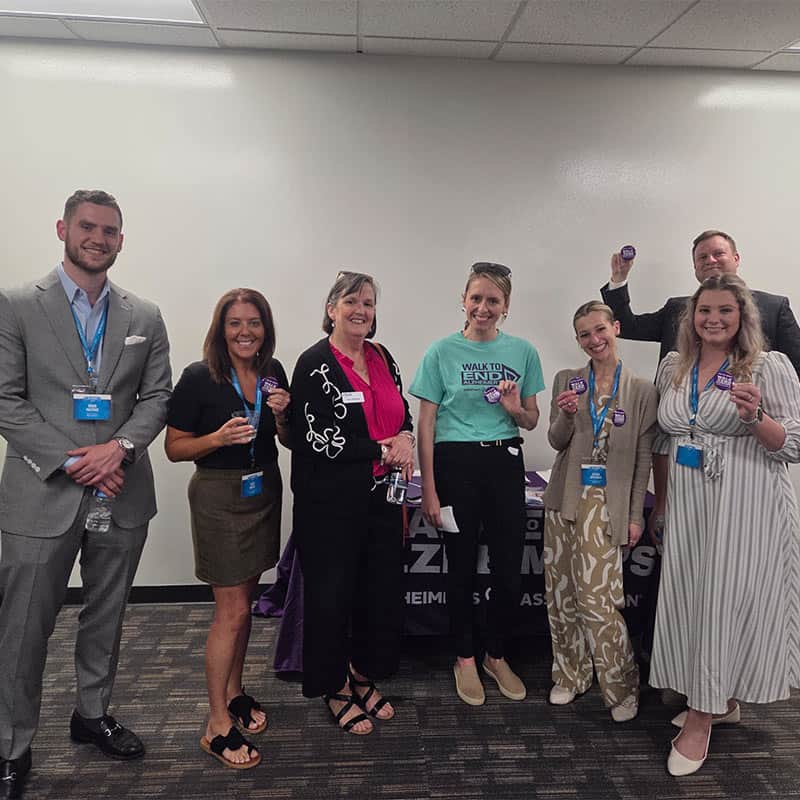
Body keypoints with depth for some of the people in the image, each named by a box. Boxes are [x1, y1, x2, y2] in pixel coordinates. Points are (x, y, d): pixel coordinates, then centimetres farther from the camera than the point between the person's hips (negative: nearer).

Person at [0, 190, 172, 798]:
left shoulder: (145, 317, 7)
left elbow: (157, 396, 5)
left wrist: (121, 446, -13)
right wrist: (72, 461, -14)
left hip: (122, 494, 3)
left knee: (106, 615, 17)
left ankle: (93, 713, 38)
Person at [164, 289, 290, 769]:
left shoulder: (273, 372, 2)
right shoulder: (199, 377, -13)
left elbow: (288, 441, 10)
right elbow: (174, 448, -8)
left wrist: (281, 414, -11)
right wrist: (219, 437, -25)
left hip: (264, 493, 5)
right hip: (219, 497, -5)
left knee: (244, 601, 16)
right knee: (232, 611, -2)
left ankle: (234, 692, 35)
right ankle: (218, 725, 13)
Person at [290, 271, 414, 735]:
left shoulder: (383, 359, 10)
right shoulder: (315, 365, -10)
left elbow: (403, 414, 19)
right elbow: (318, 438, -17)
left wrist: (405, 439, -4)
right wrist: (383, 450, -13)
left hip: (381, 496, 6)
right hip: (332, 501, -6)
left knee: (383, 588, 13)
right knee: (332, 592, 6)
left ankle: (365, 676, 35)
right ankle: (336, 689, 28)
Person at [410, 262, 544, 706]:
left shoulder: (523, 352, 3)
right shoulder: (442, 351, -4)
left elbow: (532, 421, 12)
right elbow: (426, 424, -3)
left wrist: (516, 409, -13)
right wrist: (429, 490, -7)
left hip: (505, 463, 3)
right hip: (456, 463, -2)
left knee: (509, 569, 7)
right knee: (462, 567, 10)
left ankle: (497, 656, 32)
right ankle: (465, 659, 31)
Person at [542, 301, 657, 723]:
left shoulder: (641, 389, 1)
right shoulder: (567, 380, 5)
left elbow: (643, 458, 1)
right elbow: (556, 443, 3)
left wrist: (635, 515, -2)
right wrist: (566, 415, -19)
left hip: (607, 503, -3)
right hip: (565, 498, 3)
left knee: (596, 598, -6)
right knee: (561, 593, 9)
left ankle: (621, 686, 15)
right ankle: (570, 675, 27)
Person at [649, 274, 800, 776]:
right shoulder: (673, 368, 9)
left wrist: (754, 417, -24)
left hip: (745, 508, -5)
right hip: (687, 505, 5)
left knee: (726, 600, 0)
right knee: (689, 598, 10)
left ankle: (702, 717, 14)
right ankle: (722, 702, 31)